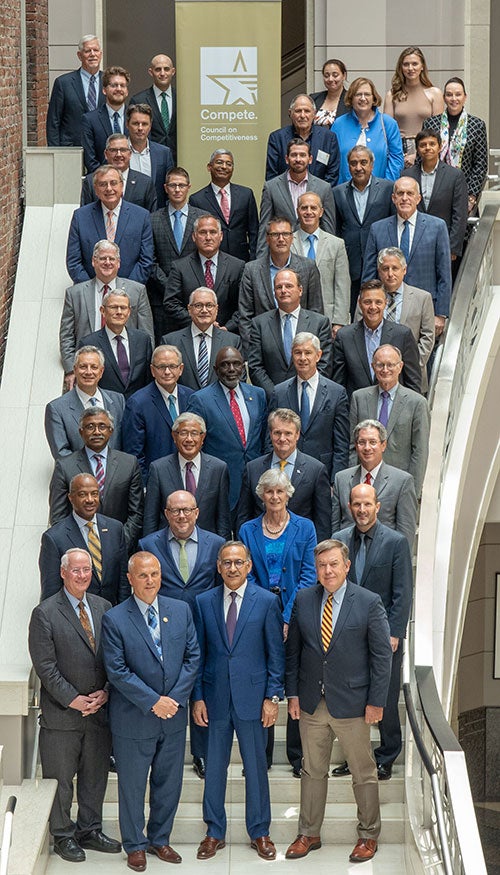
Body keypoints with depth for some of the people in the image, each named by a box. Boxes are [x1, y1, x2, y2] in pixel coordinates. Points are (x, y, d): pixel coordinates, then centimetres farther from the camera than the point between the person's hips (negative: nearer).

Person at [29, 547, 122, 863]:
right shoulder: (45, 614, -8)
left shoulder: (104, 608, 7)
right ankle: (63, 836, 19)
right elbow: (45, 666, -11)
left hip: (100, 709, 5)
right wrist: (73, 699, -15)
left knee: (96, 775, 14)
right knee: (61, 778, 6)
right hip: (62, 714, -4)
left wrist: (105, 692, -6)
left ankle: (90, 830, 28)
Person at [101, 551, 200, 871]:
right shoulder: (115, 619, -12)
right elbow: (117, 671, -14)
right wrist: (153, 701, -18)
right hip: (133, 719, -4)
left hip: (173, 714, 4)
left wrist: (175, 698, -10)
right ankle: (135, 844, 26)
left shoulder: (181, 610, 1)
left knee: (169, 782, 14)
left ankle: (160, 839, 32)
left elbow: (192, 656, 1)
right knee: (132, 784, 9)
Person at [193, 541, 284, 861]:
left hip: (252, 696, -2)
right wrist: (197, 697, 1)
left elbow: (276, 653, -1)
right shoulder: (204, 602, 3)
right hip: (215, 698, 2)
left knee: (256, 766, 7)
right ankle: (215, 832, 21)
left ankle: (260, 832, 21)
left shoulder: (267, 601, -3)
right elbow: (199, 653, 7)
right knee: (214, 766, 9)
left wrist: (273, 697, -6)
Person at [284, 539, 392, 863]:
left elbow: (382, 654, -7)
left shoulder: (369, 602, -8)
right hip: (311, 703, 3)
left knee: (364, 772, 8)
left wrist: (376, 701, -10)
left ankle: (369, 836, 22)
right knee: (313, 771, 13)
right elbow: (293, 650, 8)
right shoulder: (303, 600, 2)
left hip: (352, 703, -3)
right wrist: (293, 693, 3)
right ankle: (309, 834, 25)